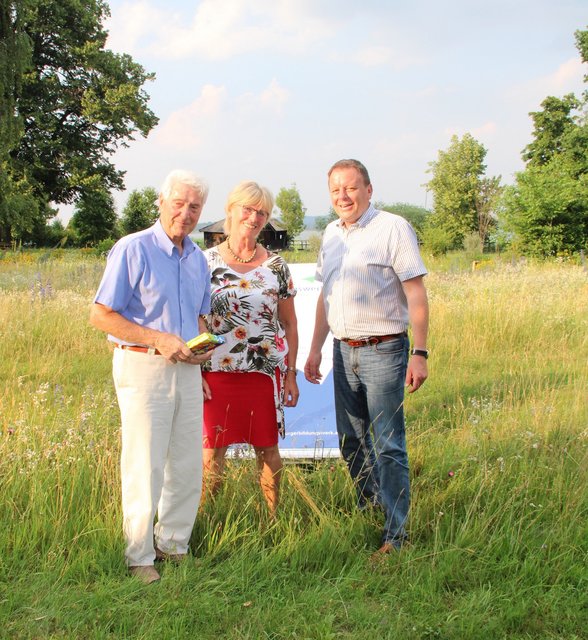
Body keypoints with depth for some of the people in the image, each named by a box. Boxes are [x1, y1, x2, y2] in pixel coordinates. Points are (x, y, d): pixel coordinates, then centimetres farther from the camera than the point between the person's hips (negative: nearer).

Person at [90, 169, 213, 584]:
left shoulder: (198, 258, 11)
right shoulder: (132, 250, -9)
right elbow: (101, 315, -12)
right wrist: (157, 340, -19)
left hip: (186, 370, 7)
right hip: (142, 367, -6)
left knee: (188, 466, 11)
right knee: (144, 468, -2)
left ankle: (173, 545, 27)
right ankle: (139, 558, 11)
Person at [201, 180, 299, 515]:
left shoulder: (276, 265, 5)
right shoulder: (206, 262, 1)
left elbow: (289, 324, 9)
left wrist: (291, 374, 6)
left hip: (266, 371, 1)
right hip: (216, 372, -1)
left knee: (267, 449, 8)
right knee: (212, 449, 3)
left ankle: (274, 518, 23)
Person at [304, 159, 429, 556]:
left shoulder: (393, 228, -9)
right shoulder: (331, 234, 12)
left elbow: (416, 294, -11)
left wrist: (420, 353, -16)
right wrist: (316, 348, 17)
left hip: (383, 351, -7)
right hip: (343, 351, 7)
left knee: (388, 447, -4)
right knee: (351, 442, 15)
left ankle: (396, 536, 3)